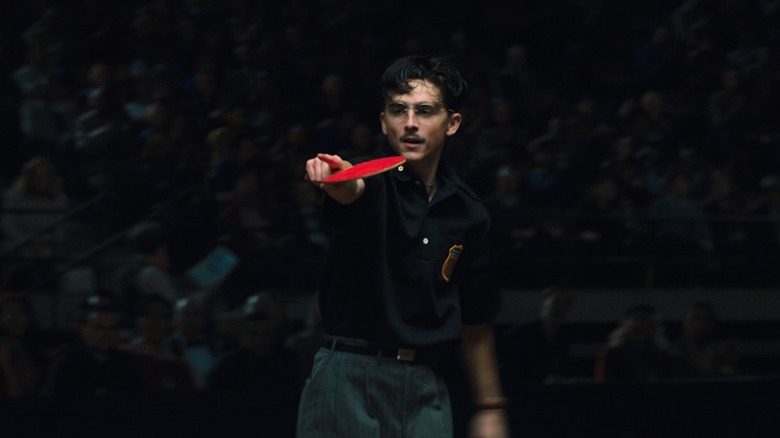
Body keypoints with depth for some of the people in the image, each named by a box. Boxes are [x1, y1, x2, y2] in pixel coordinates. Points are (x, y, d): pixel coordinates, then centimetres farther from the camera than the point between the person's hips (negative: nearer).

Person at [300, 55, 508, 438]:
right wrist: (334, 179, -54)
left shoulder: (469, 214, 10)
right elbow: (351, 191, -30)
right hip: (349, 377, -4)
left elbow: (475, 321, 18)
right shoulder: (372, 181, -3)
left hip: (424, 391, 4)